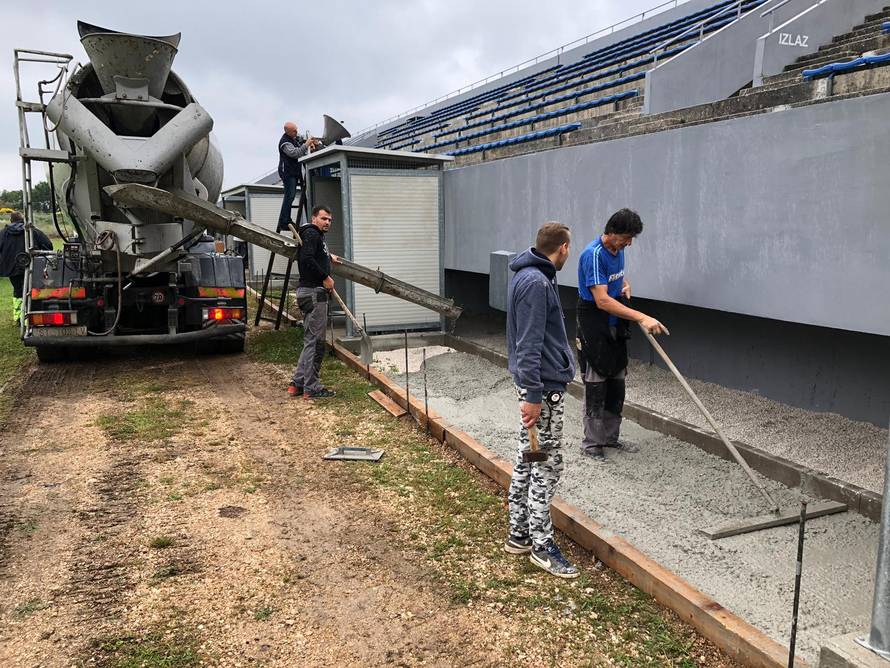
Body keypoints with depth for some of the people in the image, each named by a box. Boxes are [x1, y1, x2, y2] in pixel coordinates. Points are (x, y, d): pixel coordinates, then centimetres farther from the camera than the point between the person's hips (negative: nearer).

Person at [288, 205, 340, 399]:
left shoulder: (318, 236, 22)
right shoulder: (311, 233, -9)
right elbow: (307, 259, -24)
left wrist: (329, 257, 45)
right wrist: (325, 277, -19)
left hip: (314, 292, 11)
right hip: (313, 292, -11)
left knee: (311, 341, 14)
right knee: (315, 341, -6)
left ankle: (297, 383, 17)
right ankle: (311, 388, -1)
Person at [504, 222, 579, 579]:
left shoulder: (530, 277, 13)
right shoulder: (536, 282, -19)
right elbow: (529, 344, -23)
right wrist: (533, 395, -23)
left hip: (537, 384, 10)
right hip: (543, 387, -10)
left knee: (527, 461, 15)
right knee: (546, 466, -1)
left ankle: (519, 534, 26)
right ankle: (542, 546, 10)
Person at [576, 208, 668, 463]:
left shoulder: (618, 250, 6)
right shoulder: (593, 255, -22)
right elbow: (602, 301, -30)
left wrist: (626, 286, 3)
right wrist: (642, 318, -35)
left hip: (616, 328, 9)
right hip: (594, 330, -9)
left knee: (616, 385, 14)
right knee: (595, 387, -1)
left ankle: (610, 437, 26)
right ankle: (591, 443, 12)